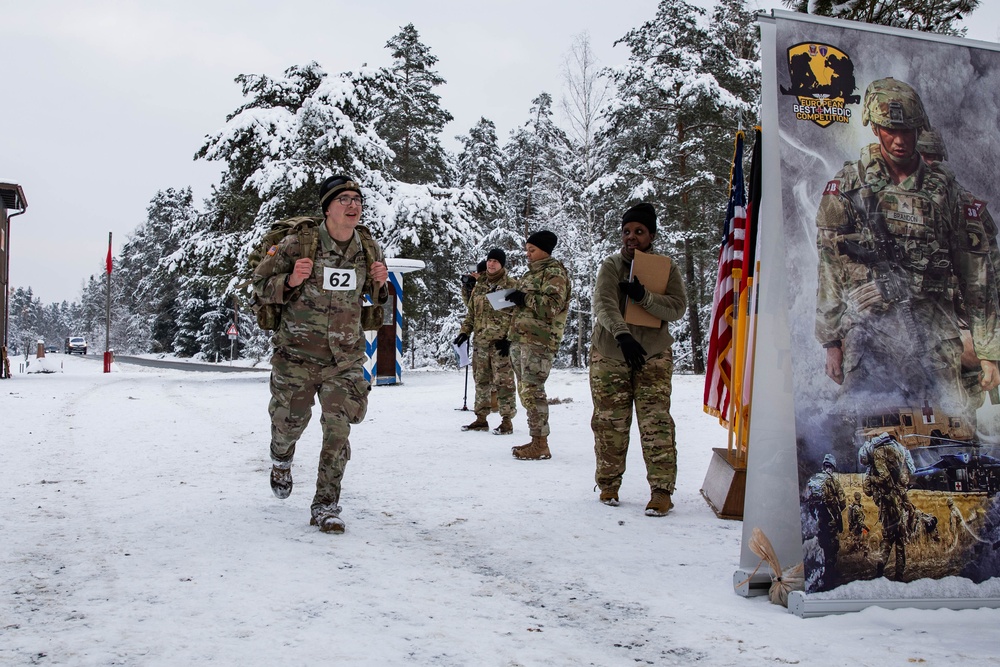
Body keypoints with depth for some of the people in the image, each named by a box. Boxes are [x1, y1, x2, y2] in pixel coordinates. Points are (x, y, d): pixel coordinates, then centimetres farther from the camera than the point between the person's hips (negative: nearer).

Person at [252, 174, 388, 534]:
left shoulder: (370, 250, 0)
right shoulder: (297, 245, -13)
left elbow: (378, 297, 17)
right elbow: (260, 285, -4)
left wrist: (380, 283, -7)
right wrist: (291, 280, -24)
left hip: (345, 358, 2)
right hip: (297, 353, -2)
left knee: (338, 430, -7)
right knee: (291, 421, 12)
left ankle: (326, 506, 3)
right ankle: (281, 460, 48)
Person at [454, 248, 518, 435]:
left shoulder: (511, 285, -3)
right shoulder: (479, 285, 15)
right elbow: (471, 312, 22)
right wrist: (465, 331, 12)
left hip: (501, 341, -6)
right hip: (480, 341, 6)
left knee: (503, 381, -6)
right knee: (481, 381, 11)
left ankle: (507, 420, 0)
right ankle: (481, 418, 19)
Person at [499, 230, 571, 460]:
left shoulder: (554, 271, -4)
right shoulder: (530, 273, 23)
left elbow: (552, 305, -18)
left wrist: (525, 297, -16)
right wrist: (509, 337, 25)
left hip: (539, 340, -9)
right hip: (519, 339, 9)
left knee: (531, 390, -12)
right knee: (525, 391, 9)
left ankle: (541, 445, -9)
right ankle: (536, 440, 15)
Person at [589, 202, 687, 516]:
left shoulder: (666, 267, 5)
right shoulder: (611, 266, -1)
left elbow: (678, 308, -6)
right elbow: (603, 304, -18)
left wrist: (644, 297, -22)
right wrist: (623, 335, -35)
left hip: (653, 355, 0)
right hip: (610, 354, 0)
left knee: (656, 423, -8)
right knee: (610, 423, 4)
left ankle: (662, 489, -6)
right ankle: (608, 484, 19)